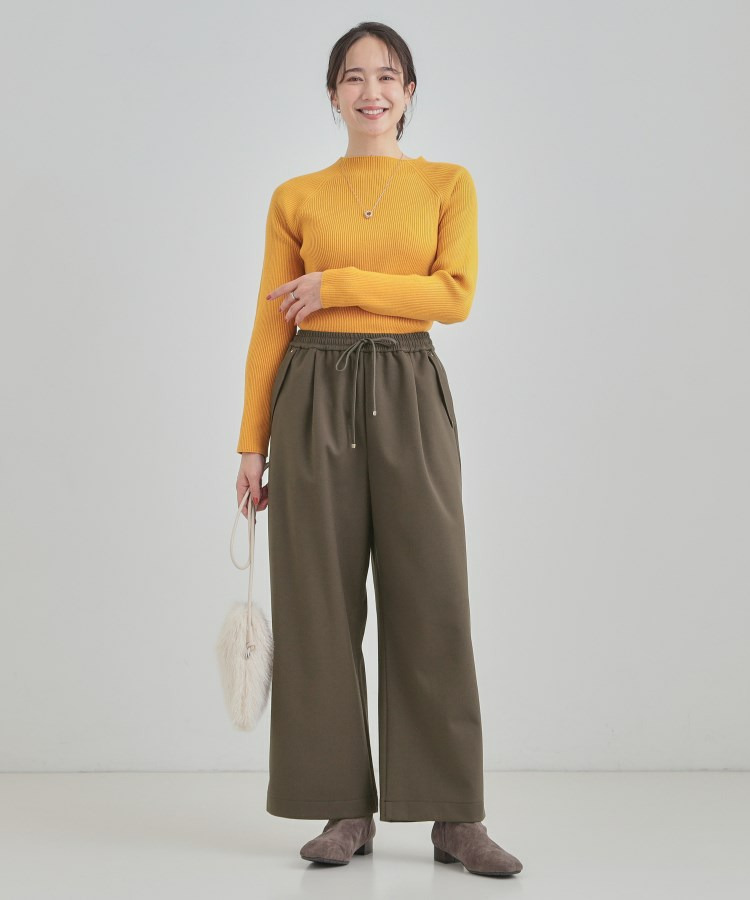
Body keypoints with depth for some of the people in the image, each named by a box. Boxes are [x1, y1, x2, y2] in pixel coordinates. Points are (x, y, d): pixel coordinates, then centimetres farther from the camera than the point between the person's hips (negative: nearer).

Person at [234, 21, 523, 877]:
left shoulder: (448, 184, 8)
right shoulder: (296, 197, 8)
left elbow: (454, 294, -6)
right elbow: (271, 326, 7)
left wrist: (341, 283, -11)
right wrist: (252, 442, 3)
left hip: (409, 396, -1)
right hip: (316, 396, 1)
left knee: (431, 601, -1)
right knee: (321, 604, 1)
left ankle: (455, 816, 7)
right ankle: (345, 809, 11)